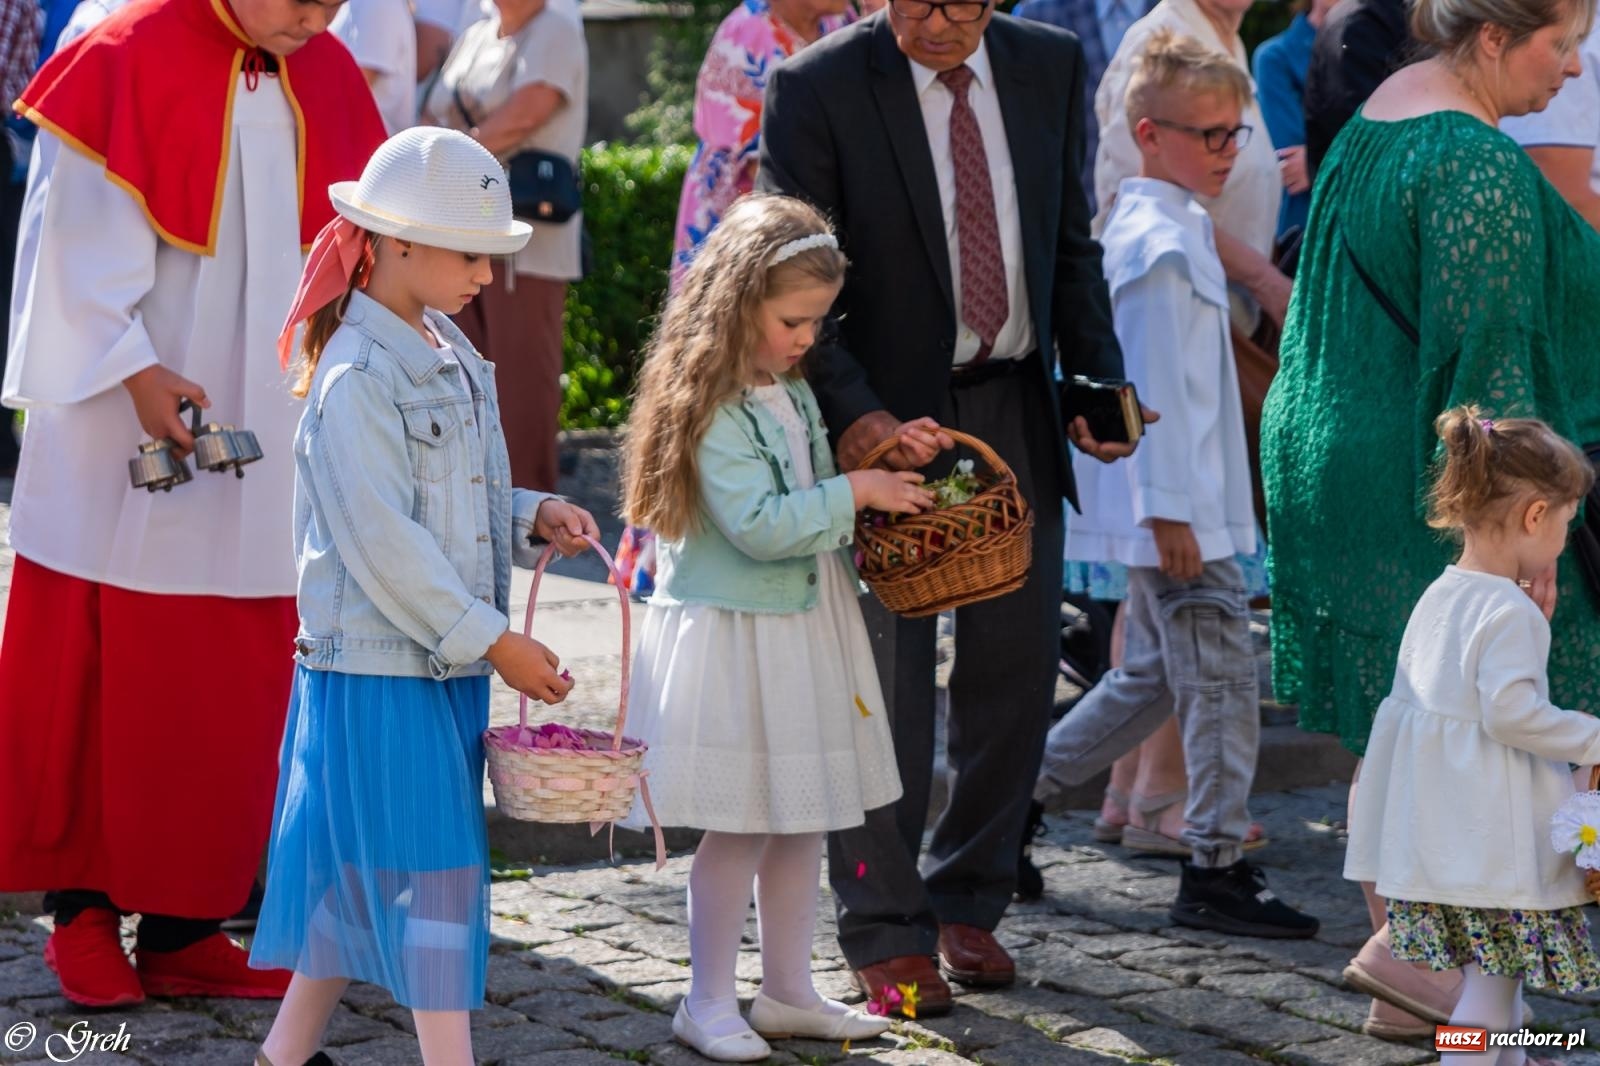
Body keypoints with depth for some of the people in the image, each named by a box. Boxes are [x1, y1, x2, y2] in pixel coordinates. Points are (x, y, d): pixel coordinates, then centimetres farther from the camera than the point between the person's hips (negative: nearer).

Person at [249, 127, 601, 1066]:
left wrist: (535, 517, 2)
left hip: (449, 664, 9)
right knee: (428, 863, -5)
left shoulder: (454, 360, 12)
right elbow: (384, 543, -20)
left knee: (357, 868, 13)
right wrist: (493, 641, -19)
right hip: (381, 669, -9)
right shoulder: (358, 378, -16)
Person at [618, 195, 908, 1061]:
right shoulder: (713, 410, -18)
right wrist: (855, 491, -19)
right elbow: (758, 526, -25)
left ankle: (788, 992, 24)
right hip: (733, 634, -8)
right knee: (738, 824, -2)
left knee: (801, 819, 13)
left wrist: (887, 465, 8)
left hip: (806, 624, 8)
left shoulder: (795, 393, 9)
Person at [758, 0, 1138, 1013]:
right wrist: (855, 417, -26)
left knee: (1017, 671, 9)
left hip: (1015, 409, 5)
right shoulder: (817, 88, -12)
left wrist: (1097, 383, 1)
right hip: (886, 416, -4)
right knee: (886, 681, 0)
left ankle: (968, 901, 25)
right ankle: (886, 932, 10)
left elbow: (1072, 246, 12)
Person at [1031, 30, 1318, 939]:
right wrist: (1169, 513, -20)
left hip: (1183, 508, 10)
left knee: (1154, 677, 18)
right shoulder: (1162, 245, -16)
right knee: (1222, 679, -5)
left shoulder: (1166, 231, 15)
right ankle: (1216, 871, 1)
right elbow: (1151, 387, -20)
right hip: (1174, 509, -10)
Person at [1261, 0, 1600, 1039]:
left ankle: (1411, 990, 19)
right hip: (1443, 503, -10)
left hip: (1341, 478, 10)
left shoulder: (1375, 125, 13)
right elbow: (1485, 367, -21)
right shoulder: (1478, 166, -19)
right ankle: (1418, 946, -6)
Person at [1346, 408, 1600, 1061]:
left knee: (1494, 968, 20)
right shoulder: (1512, 613, -18)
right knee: (1490, 980, -4)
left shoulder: (1439, 596, 10)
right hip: (1491, 833, -9)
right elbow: (1510, 711, -25)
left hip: (1437, 828, 9)